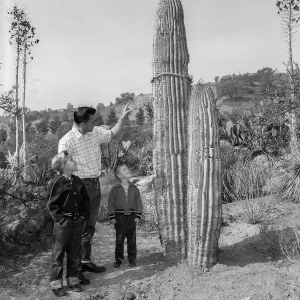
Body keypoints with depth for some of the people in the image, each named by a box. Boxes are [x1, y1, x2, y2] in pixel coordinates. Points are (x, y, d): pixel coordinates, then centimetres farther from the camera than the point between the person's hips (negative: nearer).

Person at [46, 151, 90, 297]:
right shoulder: (56, 182, -12)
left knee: (74, 254, 13)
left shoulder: (77, 181, 6)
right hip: (63, 224, -6)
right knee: (58, 254, 4)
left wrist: (83, 215, 6)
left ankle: (73, 281, 26)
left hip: (77, 223, 6)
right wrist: (60, 219, -14)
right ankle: (56, 284, 15)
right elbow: (51, 205, -11)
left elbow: (86, 200, 14)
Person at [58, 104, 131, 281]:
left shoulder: (95, 132, 4)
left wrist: (123, 118, 6)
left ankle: (86, 261, 29)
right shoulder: (67, 141, -17)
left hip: (96, 185, 7)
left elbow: (113, 134, 20)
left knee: (90, 227, 16)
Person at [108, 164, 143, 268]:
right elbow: (111, 203, 0)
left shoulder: (134, 188, 5)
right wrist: (112, 217, -5)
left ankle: (132, 259, 18)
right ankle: (118, 259, 18)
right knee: (119, 239, 5)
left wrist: (138, 215, -1)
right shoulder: (115, 189, -1)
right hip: (119, 217, -2)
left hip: (132, 217, 2)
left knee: (132, 239, 6)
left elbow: (139, 202, 6)